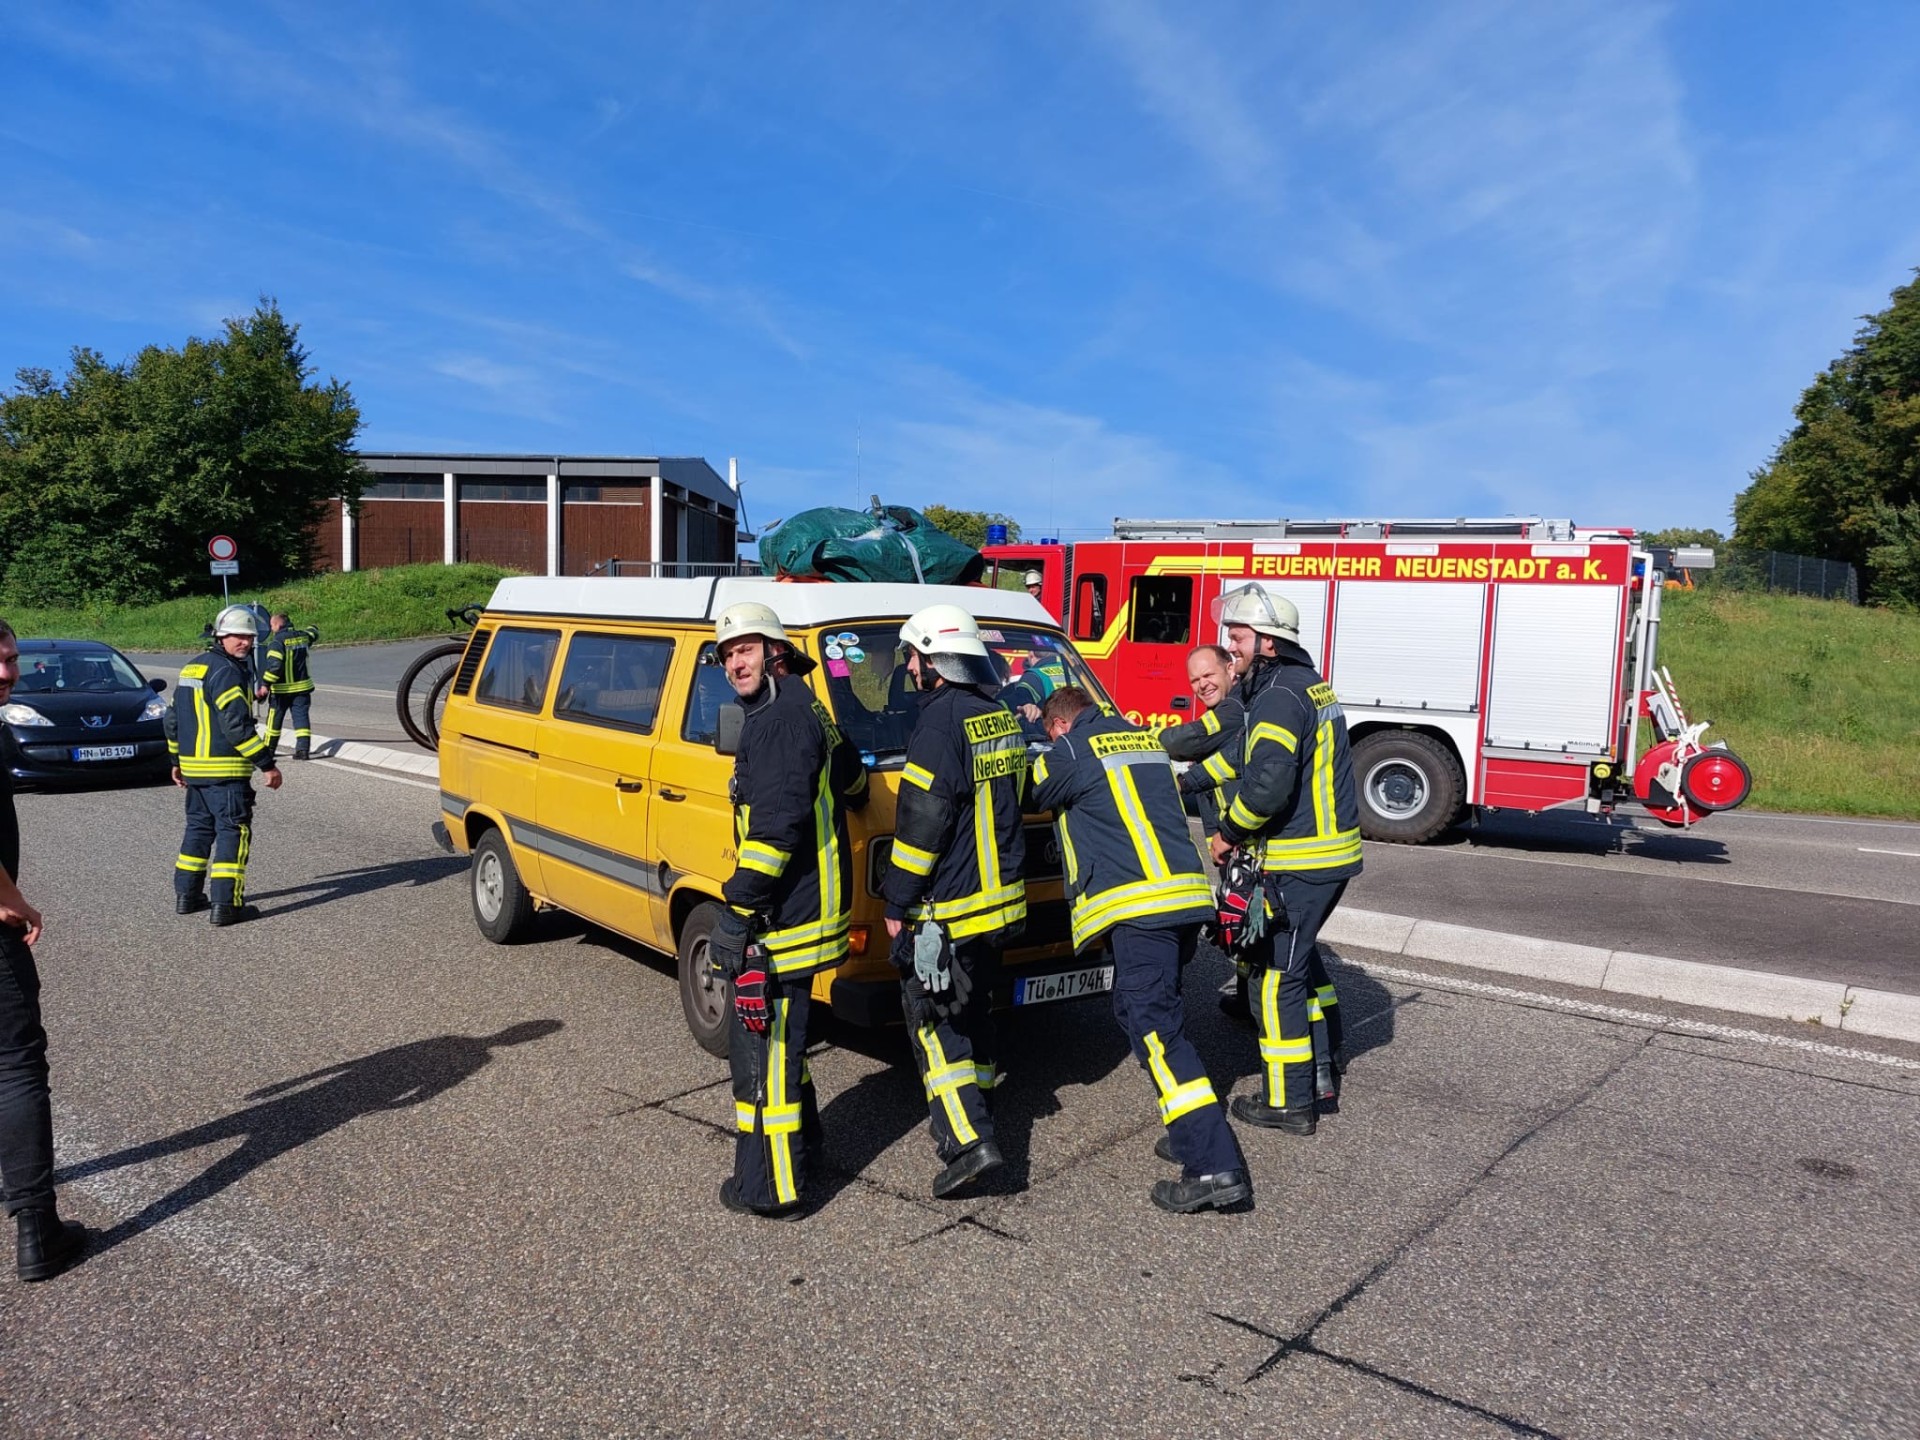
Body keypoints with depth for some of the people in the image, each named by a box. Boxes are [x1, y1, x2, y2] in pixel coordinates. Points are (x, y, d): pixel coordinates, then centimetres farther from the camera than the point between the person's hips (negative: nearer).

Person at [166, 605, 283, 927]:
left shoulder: (190, 668, 15)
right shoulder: (225, 671, -15)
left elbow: (173, 719, 21)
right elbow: (237, 725, -22)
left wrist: (178, 761, 29)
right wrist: (267, 764, -19)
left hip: (194, 767, 9)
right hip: (225, 771, -9)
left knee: (198, 828, 19)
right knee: (233, 832, -5)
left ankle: (187, 896, 25)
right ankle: (226, 905, -6)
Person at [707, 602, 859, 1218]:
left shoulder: (783, 716, -18)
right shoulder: (795, 709, 15)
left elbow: (778, 822, -25)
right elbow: (848, 777, 29)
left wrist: (739, 908, -23)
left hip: (786, 915, -11)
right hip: (801, 908, 11)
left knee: (761, 1046, -3)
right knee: (776, 1033, 26)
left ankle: (769, 1188, 6)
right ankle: (799, 1128, 43)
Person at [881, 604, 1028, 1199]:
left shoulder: (942, 724, -19)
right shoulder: (1003, 718, 9)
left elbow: (921, 825, -20)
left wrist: (897, 904, -13)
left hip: (948, 910, -9)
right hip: (1002, 898, 9)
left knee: (932, 1018, -1)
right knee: (973, 1004, 24)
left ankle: (968, 1141, -8)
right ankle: (975, 1096, 39)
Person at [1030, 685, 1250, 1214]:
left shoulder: (1072, 750, -1)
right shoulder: (1144, 739, 21)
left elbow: (1029, 796, 12)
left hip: (1140, 908, -8)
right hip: (1187, 897, 8)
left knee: (1156, 1026, -9)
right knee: (1137, 1008, 20)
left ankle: (1215, 1166, -15)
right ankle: (1194, 1133, 21)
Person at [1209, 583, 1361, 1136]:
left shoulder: (1280, 696, -19)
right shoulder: (1308, 684, 14)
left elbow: (1266, 784, -30)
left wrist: (1228, 832, -15)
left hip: (1299, 862, -10)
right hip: (1333, 851, 10)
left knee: (1278, 975, 0)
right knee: (1298, 957, 24)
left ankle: (1289, 1102, 9)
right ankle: (1322, 1068, 35)